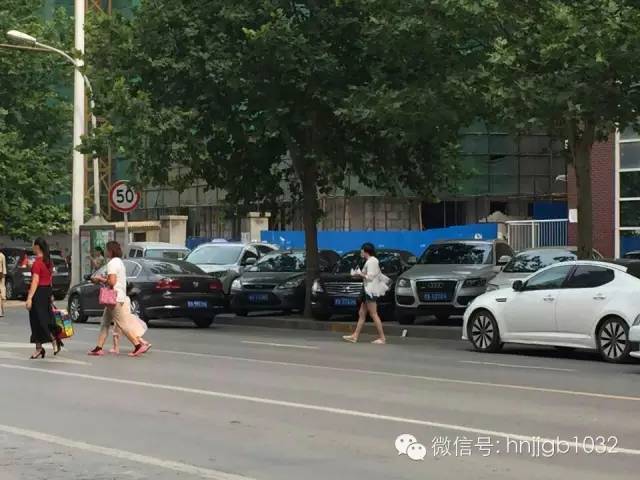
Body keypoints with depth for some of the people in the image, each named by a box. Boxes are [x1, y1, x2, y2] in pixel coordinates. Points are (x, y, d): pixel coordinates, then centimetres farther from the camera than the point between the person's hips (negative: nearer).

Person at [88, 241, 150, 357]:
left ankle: (139, 345, -11)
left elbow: (112, 282, -23)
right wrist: (102, 279, 15)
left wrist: (100, 279, -7)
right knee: (105, 323, 12)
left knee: (122, 324, -9)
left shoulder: (112, 263, -15)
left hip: (115, 298, -11)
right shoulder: (119, 262, 17)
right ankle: (99, 348, 13)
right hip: (120, 296, 11)